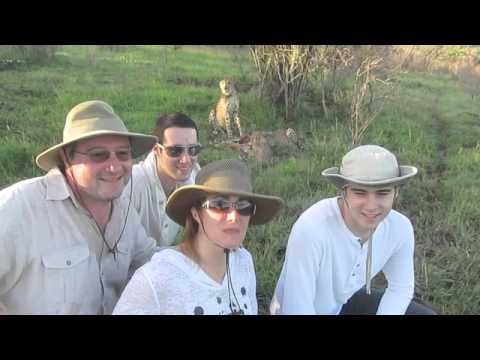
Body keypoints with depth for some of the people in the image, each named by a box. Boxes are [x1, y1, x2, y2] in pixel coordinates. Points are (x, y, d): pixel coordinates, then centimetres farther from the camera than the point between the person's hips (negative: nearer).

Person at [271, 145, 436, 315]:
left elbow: (401, 287, -2)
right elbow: (296, 308, -31)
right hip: (295, 309, -5)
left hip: (340, 304, 6)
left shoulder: (399, 227, -20)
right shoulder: (311, 228, -40)